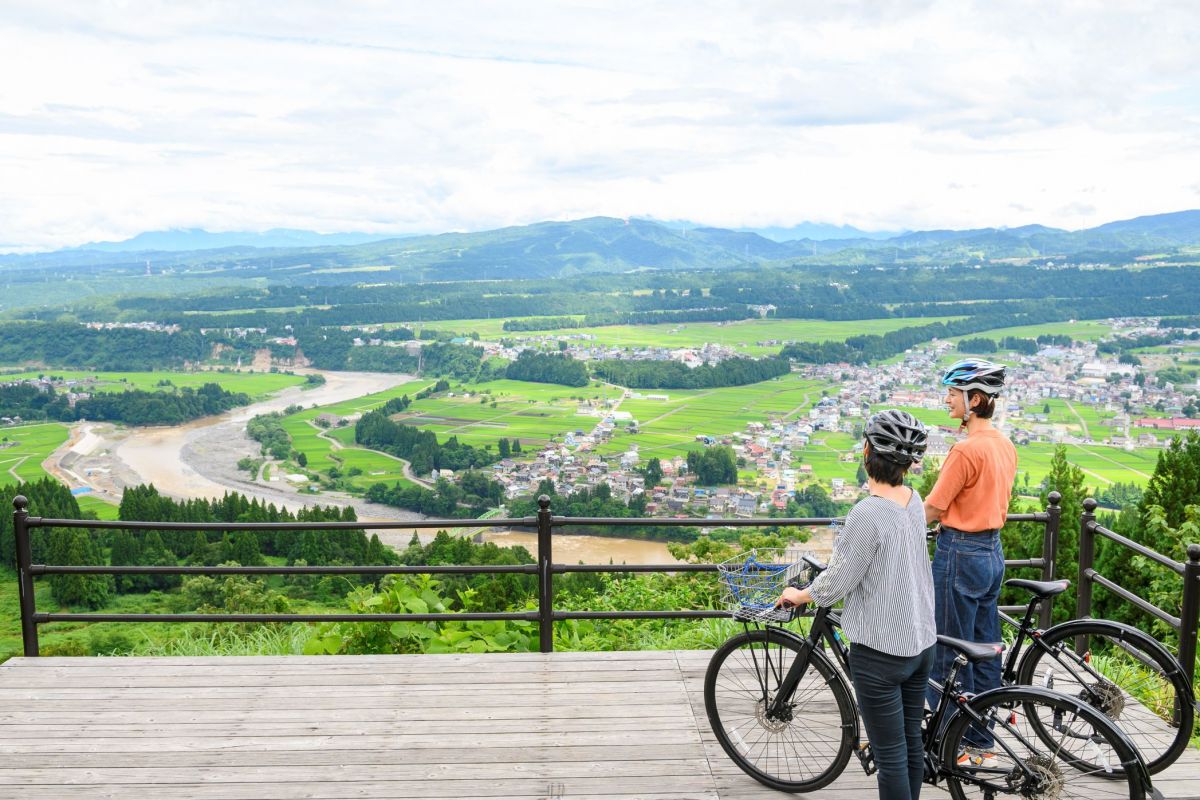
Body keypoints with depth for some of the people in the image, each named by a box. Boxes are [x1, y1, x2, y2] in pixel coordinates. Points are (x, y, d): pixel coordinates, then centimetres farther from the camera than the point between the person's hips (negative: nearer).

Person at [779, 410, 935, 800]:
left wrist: (800, 595, 2)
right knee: (912, 745, 20)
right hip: (921, 643, 8)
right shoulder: (913, 500, 0)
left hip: (881, 651, -8)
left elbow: (836, 583, -16)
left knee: (891, 756, 4)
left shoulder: (867, 513, -24)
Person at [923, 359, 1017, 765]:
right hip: (993, 552, 9)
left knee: (948, 654, 2)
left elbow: (933, 508, -16)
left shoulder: (966, 449, -20)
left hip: (960, 555, -9)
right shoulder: (1005, 446, 8)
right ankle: (983, 742, 26)